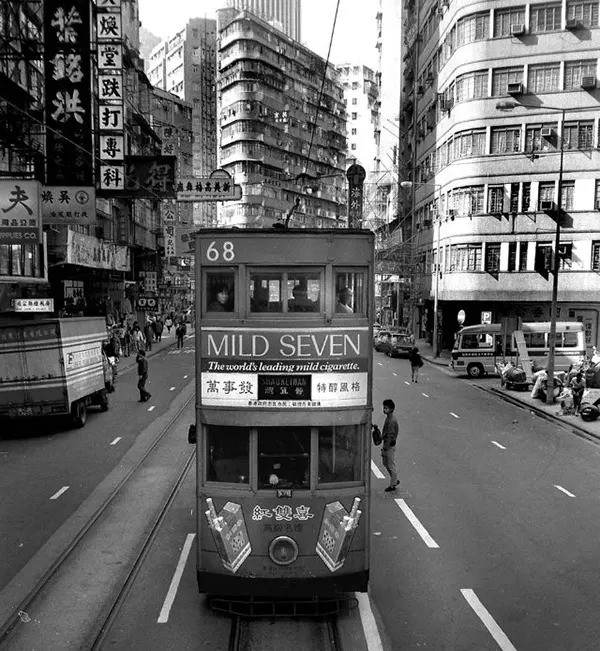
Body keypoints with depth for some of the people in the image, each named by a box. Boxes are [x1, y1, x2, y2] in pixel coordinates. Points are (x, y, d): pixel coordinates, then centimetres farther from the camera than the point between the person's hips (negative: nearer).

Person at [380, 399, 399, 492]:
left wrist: (384, 449, -20)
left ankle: (392, 485, 18)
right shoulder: (388, 418, 5)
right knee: (385, 463, 20)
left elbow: (390, 436, -24)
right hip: (386, 443, 10)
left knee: (391, 465, 4)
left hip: (390, 446, -10)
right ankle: (395, 480, 34)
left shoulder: (391, 421, -25)